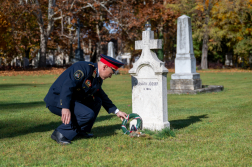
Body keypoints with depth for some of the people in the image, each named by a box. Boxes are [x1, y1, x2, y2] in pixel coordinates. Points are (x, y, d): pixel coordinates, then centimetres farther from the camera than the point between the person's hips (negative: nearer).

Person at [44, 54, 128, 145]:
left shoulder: (97, 78, 12)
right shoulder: (84, 68, -19)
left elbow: (102, 96, 25)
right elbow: (67, 86, -29)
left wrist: (117, 111, 23)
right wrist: (65, 108, -36)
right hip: (57, 100, -10)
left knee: (97, 101, 9)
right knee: (88, 114, -24)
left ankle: (80, 130, 10)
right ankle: (60, 133, -15)